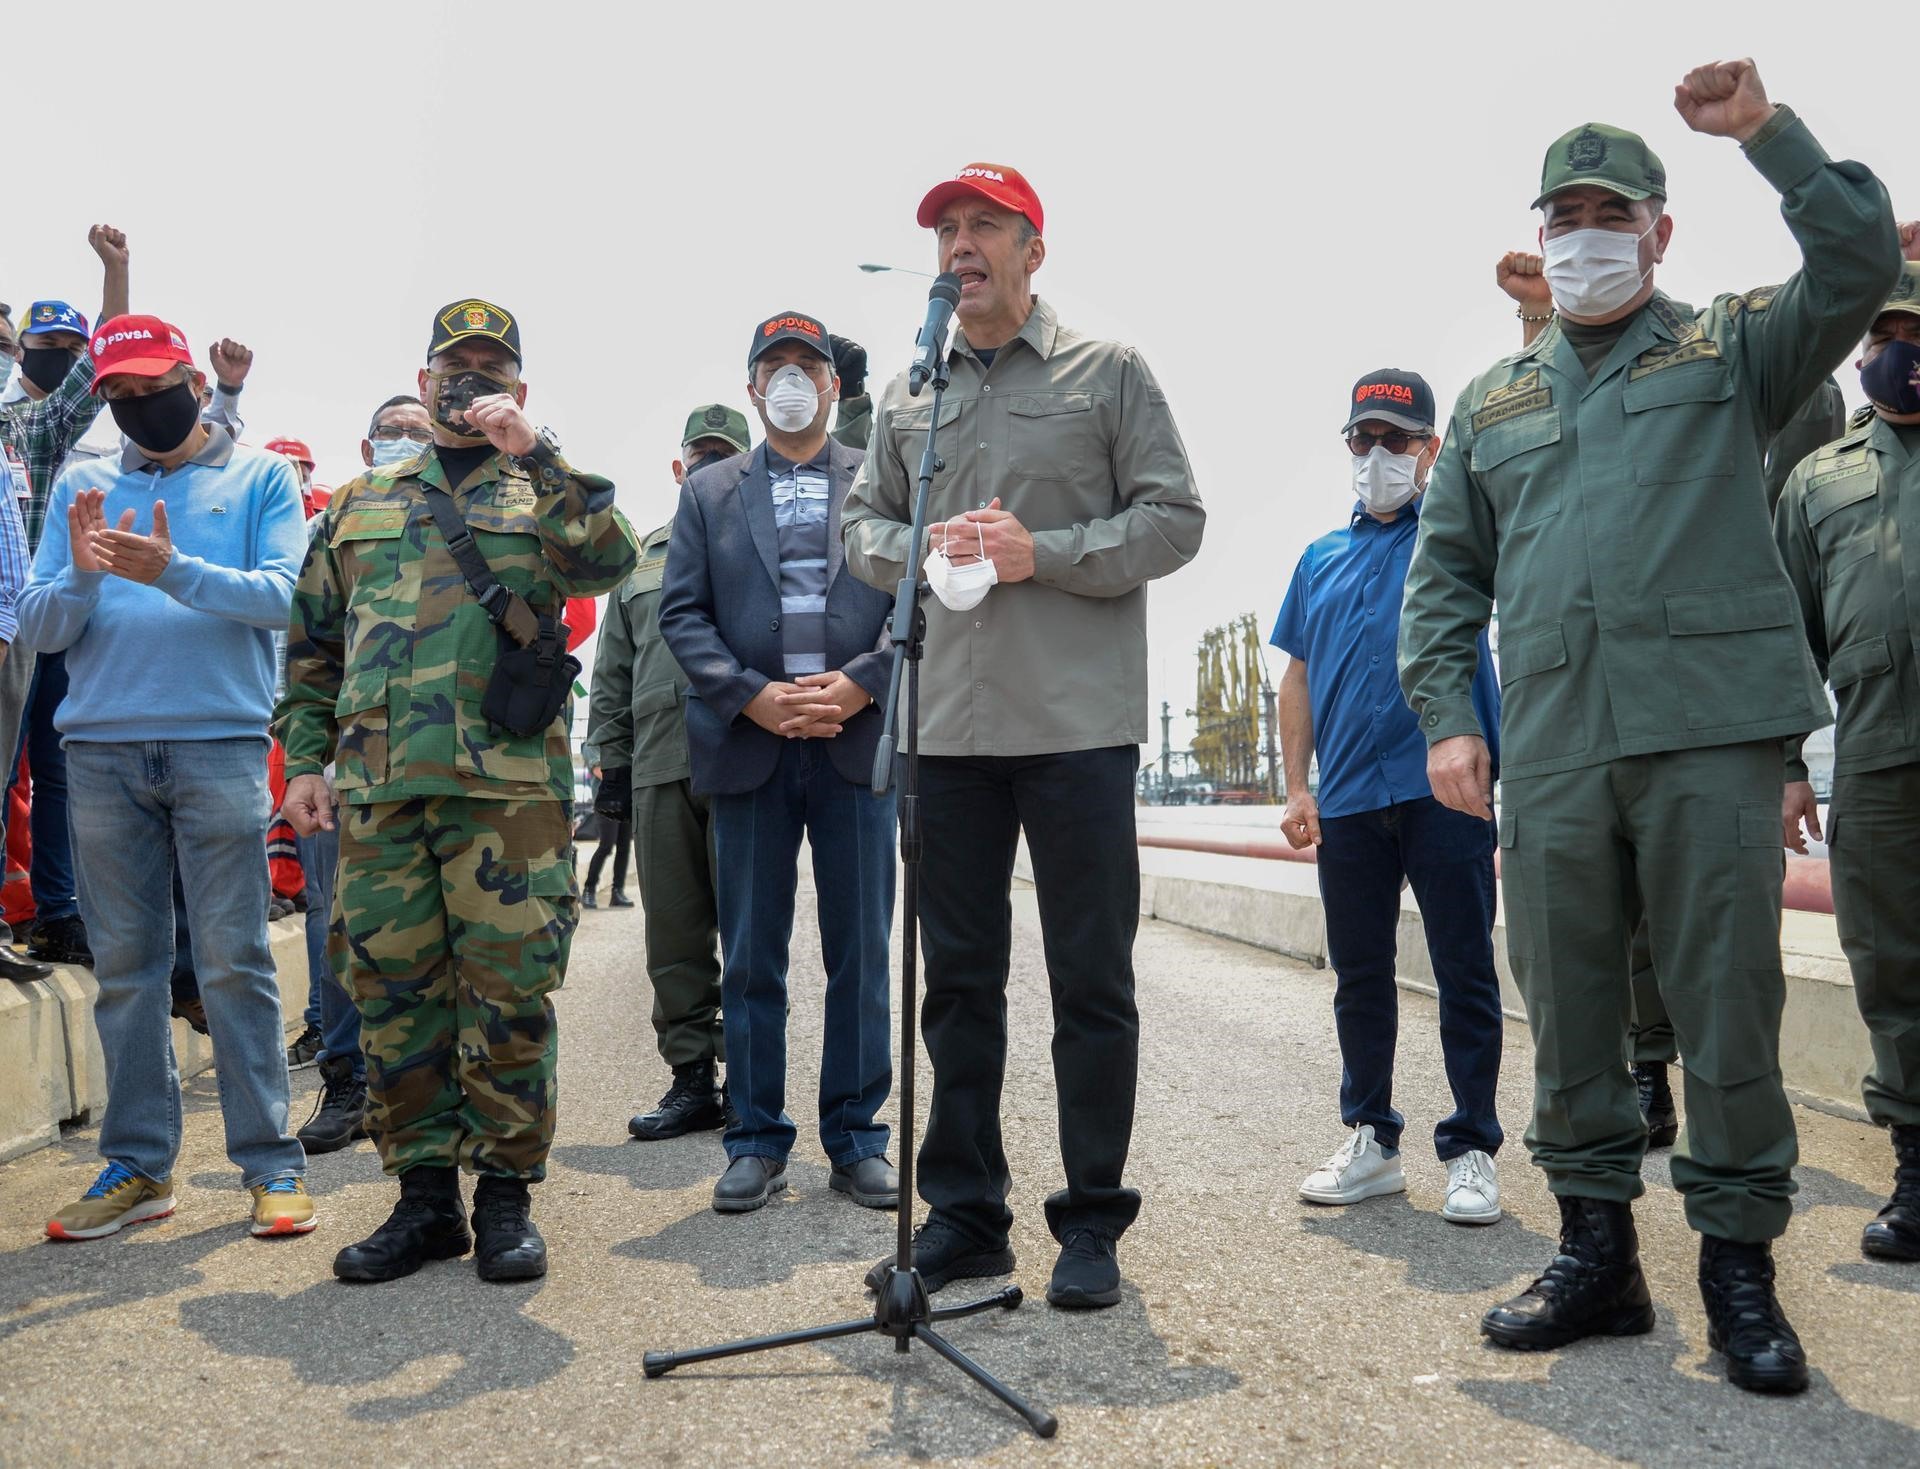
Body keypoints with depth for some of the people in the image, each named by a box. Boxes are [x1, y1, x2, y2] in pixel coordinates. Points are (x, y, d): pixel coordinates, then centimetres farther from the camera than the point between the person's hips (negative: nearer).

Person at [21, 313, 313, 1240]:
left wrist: (174, 572, -20)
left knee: (234, 961, -3)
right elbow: (37, 627, 9)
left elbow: (285, 596, -6)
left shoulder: (259, 477, 9)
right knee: (124, 965, 6)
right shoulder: (81, 487, 16)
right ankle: (137, 1165, 14)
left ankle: (269, 1162, 3)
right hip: (102, 749, 3)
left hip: (220, 741, -3)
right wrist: (82, 575, -12)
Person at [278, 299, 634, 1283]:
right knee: (393, 989, 5)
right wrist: (305, 756, 11)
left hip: (508, 783, -3)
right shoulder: (360, 503, 21)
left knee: (509, 989, -2)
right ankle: (425, 1194, 17)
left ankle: (505, 1193, 11)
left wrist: (531, 454, -12)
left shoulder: (543, 493, 12)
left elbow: (609, 559, -10)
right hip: (377, 786, 3)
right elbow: (314, 644, 21)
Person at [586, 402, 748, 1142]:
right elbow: (613, 669, 21)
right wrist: (611, 758, 14)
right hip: (659, 766, 4)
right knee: (674, 929, 5)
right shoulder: (644, 557, 22)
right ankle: (692, 1079, 13)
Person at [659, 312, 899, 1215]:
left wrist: (859, 685, -12)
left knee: (860, 953, 4)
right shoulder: (708, 492, 13)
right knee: (750, 957, 5)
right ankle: (757, 1140, 15)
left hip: (858, 741, 0)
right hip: (748, 746, 1)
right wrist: (752, 697, -10)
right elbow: (682, 613, 5)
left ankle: (856, 1139, 14)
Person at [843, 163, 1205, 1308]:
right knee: (959, 976, 10)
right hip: (949, 725, 4)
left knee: (1093, 980, 2)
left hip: (1080, 723, -4)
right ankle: (965, 1212, 22)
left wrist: (1042, 552, -12)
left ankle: (1093, 1221, 14)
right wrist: (922, 550, -3)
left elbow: (1175, 519, 0)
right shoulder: (908, 395, 16)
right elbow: (863, 522, 19)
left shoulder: (1109, 373, 5)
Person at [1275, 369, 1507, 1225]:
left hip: (1444, 787, -4)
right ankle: (1370, 1139, 23)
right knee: (1359, 977, 11)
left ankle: (1472, 1149, 12)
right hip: (1347, 800, 4)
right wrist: (1297, 787, 10)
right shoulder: (1322, 559, 16)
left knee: (1466, 975, 2)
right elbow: (1298, 680, 16)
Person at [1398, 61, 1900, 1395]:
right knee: (1567, 1010, 7)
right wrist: (1446, 712, 5)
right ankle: (1598, 1253, 20)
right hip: (1549, 753, 3)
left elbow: (1862, 268, -4)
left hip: (1708, 729, -3)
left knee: (1728, 1005, 0)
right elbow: (1445, 571, 17)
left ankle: (1739, 1263, 14)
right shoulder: (1494, 402, 20)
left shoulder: (1730, 350, 13)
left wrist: (1766, 130, -7)